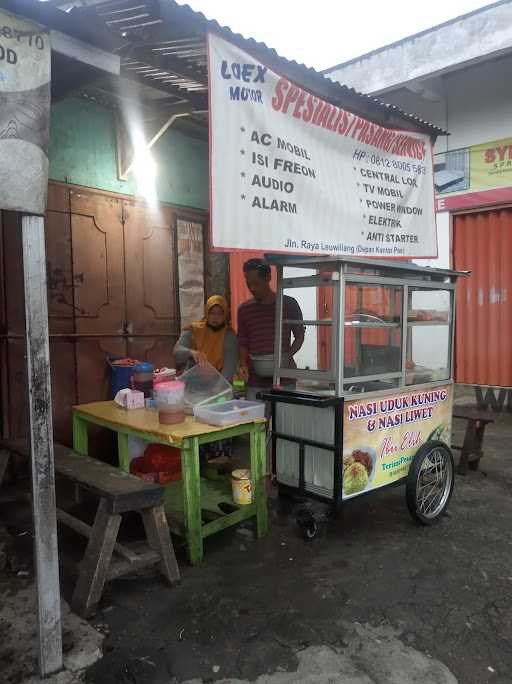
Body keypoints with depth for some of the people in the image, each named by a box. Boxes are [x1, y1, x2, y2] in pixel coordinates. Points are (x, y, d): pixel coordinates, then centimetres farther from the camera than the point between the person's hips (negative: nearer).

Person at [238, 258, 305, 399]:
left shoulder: (289, 304, 1)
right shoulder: (244, 309, 7)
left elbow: (299, 336, 9)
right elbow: (243, 343, 12)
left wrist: (287, 357, -8)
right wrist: (243, 365, -6)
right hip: (255, 381, 2)